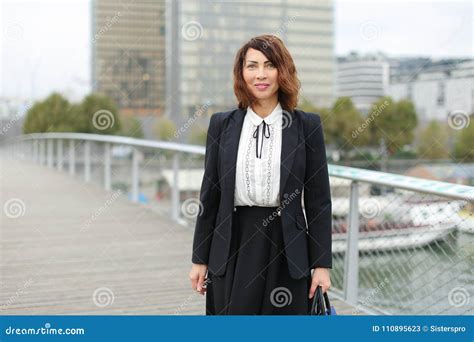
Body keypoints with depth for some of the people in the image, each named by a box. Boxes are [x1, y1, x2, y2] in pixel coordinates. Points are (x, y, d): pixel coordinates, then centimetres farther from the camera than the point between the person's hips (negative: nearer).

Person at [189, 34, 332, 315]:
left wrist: (322, 264, -3)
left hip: (286, 249, -1)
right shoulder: (222, 124, 5)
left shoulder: (307, 125, 0)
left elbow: (318, 199, 0)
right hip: (232, 248, 1)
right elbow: (210, 194, 7)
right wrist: (200, 259, 6)